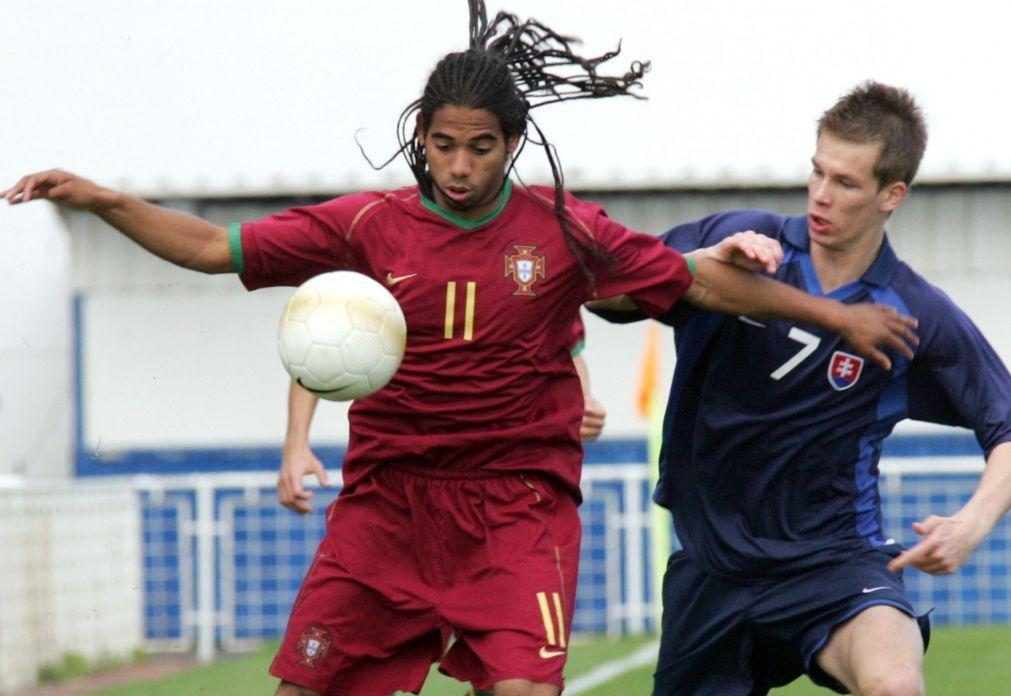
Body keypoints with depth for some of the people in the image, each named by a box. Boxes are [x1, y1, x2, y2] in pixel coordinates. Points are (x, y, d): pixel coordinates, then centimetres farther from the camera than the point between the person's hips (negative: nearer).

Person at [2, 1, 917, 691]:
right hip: (387, 499, 2)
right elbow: (214, 247, 1)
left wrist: (834, 315, 2)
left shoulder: (561, 231, -3)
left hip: (516, 503, -2)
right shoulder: (369, 226, -1)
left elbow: (701, 280, 4)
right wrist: (97, 199, -10)